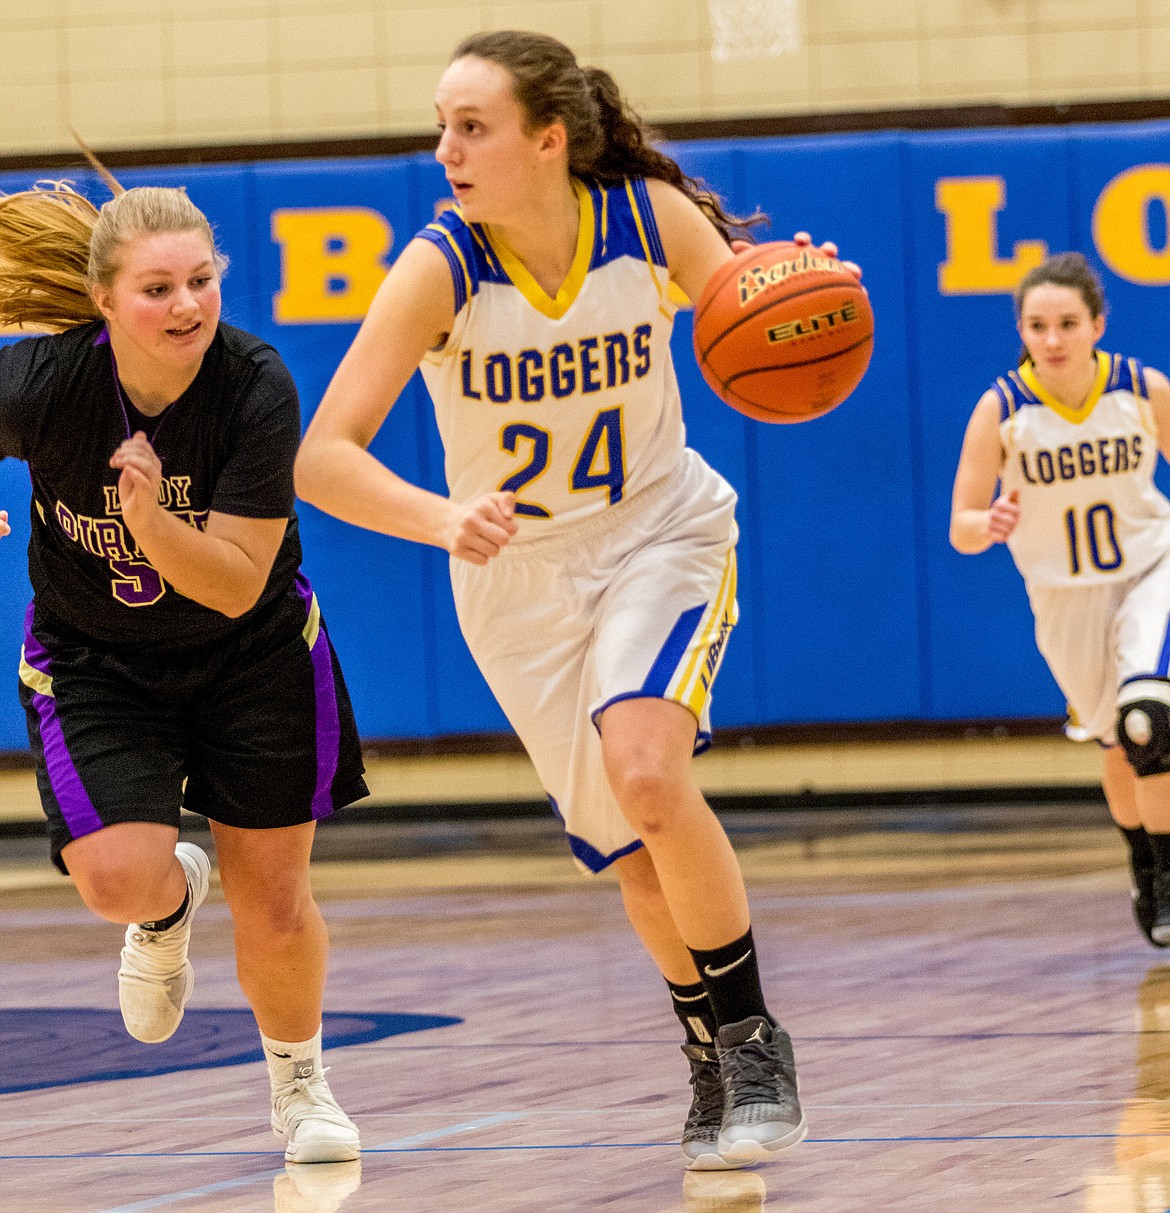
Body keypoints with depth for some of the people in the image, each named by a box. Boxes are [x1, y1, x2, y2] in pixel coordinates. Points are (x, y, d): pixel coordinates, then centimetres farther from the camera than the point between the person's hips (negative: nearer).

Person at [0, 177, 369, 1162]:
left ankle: (298, 1082, 34)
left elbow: (237, 585, -27)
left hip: (252, 652, 0)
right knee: (119, 879, -21)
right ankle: (171, 902, 19)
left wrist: (151, 521, -41)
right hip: (91, 659, 0)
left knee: (275, 908, 3)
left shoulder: (257, 387, -26)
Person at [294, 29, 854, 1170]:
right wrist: (442, 518, -46)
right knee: (634, 845, 9)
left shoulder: (652, 219, -18)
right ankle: (711, 1060, 35)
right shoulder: (439, 268, -22)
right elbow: (322, 457, -27)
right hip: (519, 576, 1)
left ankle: (752, 1040, -9)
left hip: (661, 532, -1)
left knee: (645, 769, -26)